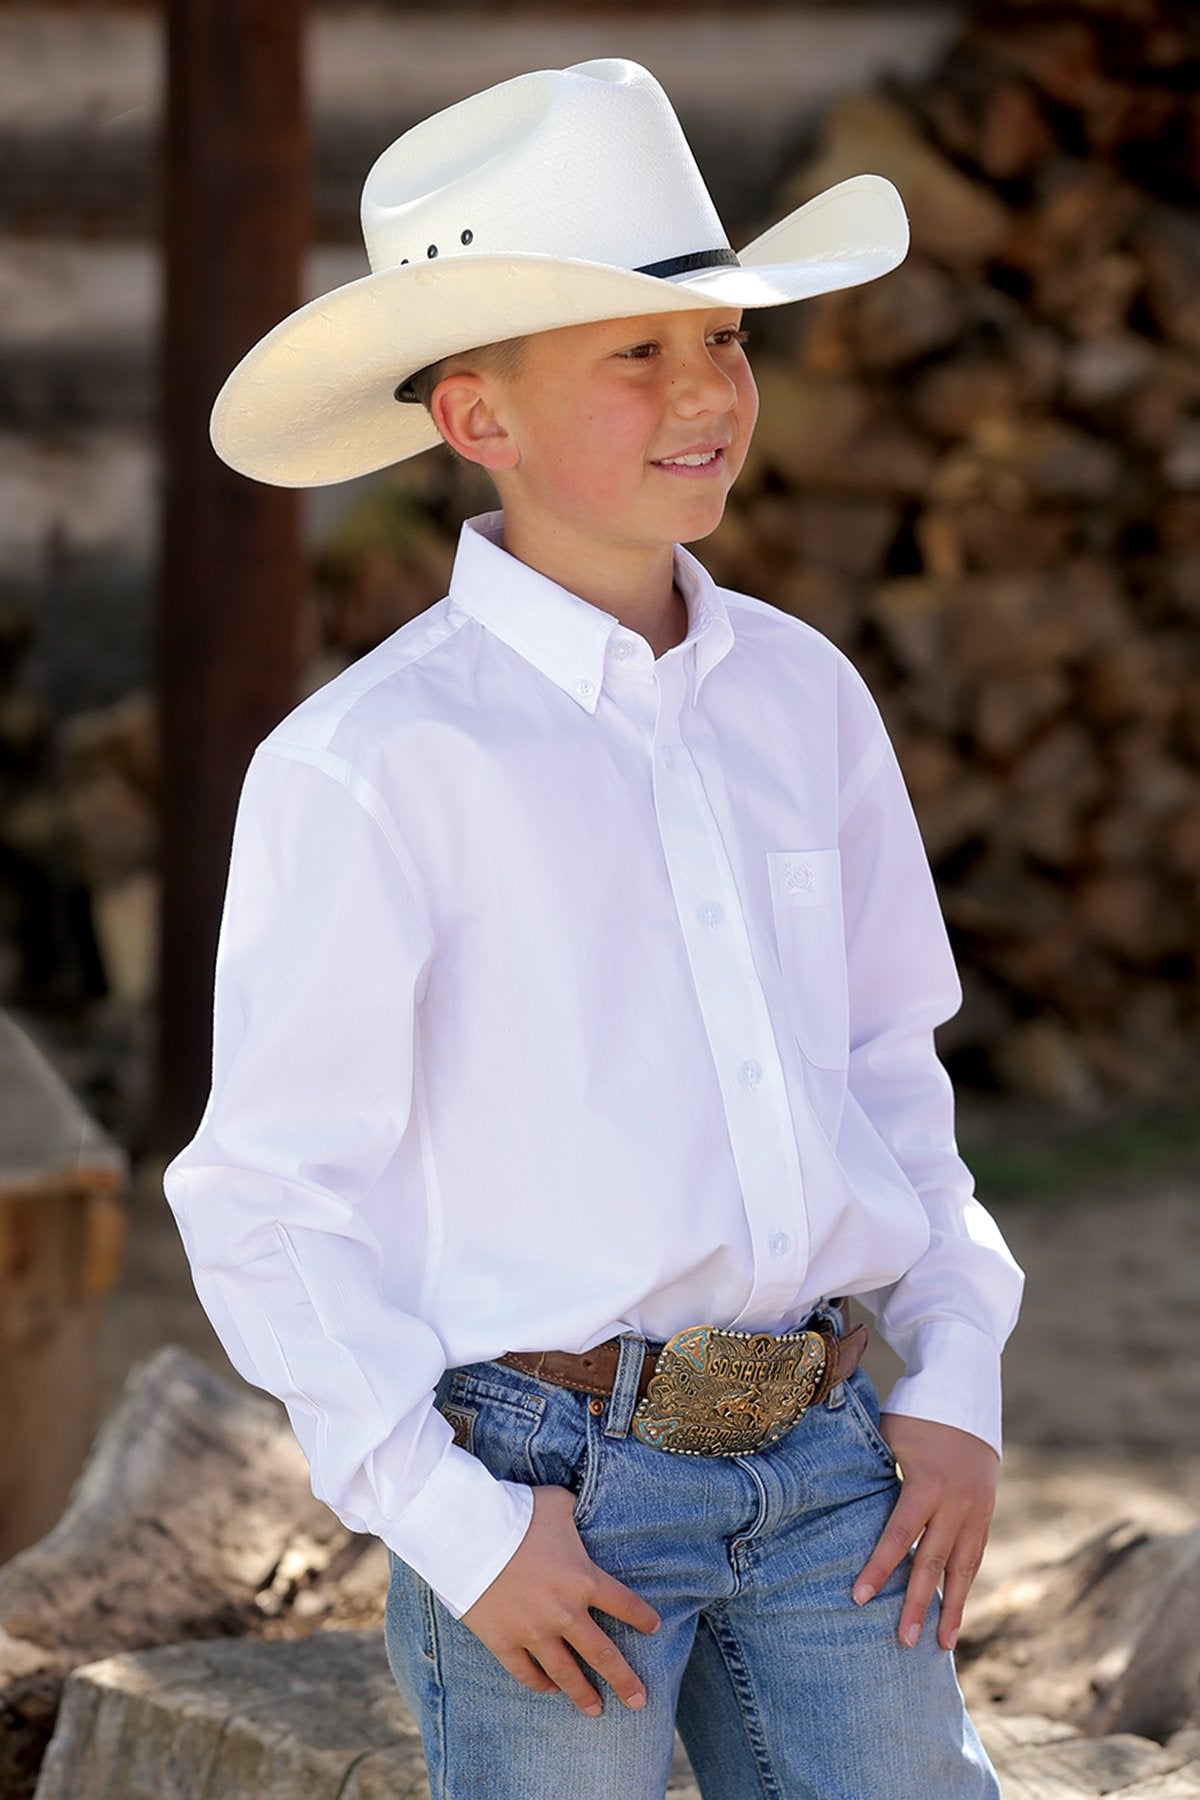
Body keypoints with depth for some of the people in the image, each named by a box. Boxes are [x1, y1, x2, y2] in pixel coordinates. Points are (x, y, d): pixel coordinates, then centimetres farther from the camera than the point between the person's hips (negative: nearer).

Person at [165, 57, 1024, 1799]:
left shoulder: (802, 694, 8)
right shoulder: (364, 767, -10)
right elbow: (264, 1199, -8)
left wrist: (958, 1387, 7)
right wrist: (453, 1527, -13)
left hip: (827, 1463, 5)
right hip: (551, 1488, -5)